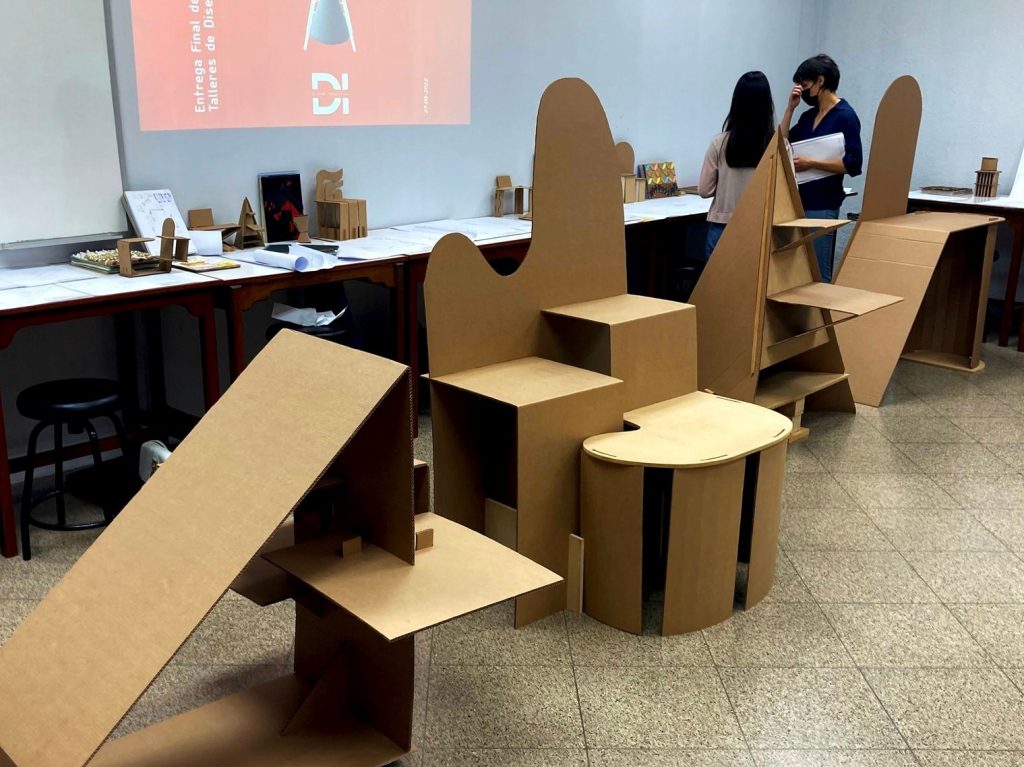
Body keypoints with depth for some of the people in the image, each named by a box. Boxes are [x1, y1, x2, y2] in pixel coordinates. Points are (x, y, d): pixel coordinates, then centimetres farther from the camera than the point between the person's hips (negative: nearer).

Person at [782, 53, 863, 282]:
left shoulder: (845, 116, -8)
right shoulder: (808, 116, 14)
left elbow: (853, 164, -16)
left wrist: (810, 163, -20)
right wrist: (790, 108, 6)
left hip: (822, 206, -8)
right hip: (798, 202, 8)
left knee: (818, 275, -3)